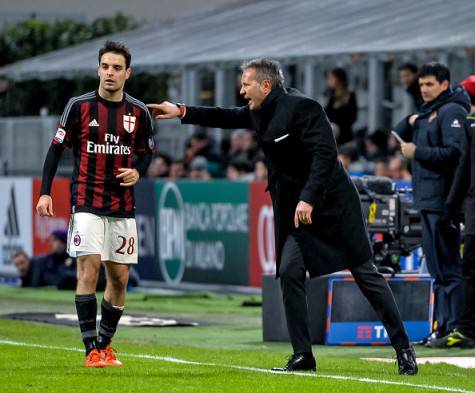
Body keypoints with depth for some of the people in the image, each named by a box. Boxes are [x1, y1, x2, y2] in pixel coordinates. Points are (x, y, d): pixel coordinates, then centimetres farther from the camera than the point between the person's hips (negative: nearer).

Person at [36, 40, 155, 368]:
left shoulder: (139, 113, 4)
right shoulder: (79, 106, -3)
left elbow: (147, 151, 17)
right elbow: (57, 148, 2)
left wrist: (137, 171, -5)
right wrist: (45, 192, -4)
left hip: (123, 207, 3)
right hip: (87, 203, -3)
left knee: (119, 278, 4)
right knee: (89, 268, -15)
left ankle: (105, 344, 20)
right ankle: (92, 349, -12)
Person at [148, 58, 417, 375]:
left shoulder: (302, 107, -17)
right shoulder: (259, 112, 9)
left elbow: (325, 153, -24)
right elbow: (226, 118, 26)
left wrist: (308, 199, -29)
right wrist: (182, 112, 23)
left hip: (333, 203, -8)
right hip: (295, 209, 8)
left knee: (366, 273, -4)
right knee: (289, 271, -6)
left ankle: (404, 349, 2)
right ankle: (302, 355, 0)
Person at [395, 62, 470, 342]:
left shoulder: (452, 111, -8)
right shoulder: (428, 112, 20)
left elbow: (454, 152, -19)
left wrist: (417, 152, -14)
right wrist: (410, 122, 3)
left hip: (443, 201, -10)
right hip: (428, 201, 10)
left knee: (449, 267, -10)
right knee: (438, 268, 12)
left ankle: (455, 327, -10)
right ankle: (442, 326, 16)